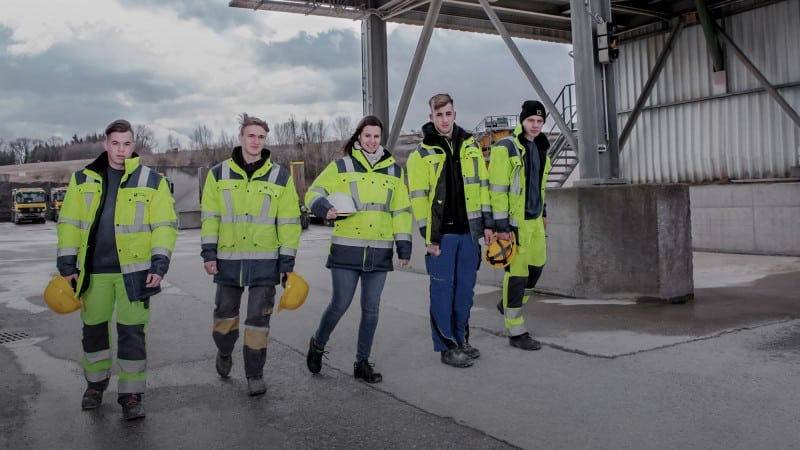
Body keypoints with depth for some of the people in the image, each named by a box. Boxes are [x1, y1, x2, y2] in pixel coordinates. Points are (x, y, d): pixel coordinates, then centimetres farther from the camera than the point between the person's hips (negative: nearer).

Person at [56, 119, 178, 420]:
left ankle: (131, 394, 12)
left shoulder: (151, 181, -1)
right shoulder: (83, 179, 6)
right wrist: (67, 264, 2)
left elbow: (165, 225, -2)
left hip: (133, 270, -3)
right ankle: (96, 383, 37)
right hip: (93, 270, 3)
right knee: (93, 328, 16)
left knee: (132, 332, -1)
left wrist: (159, 264, -10)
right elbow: (69, 223, 8)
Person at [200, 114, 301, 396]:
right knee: (225, 313, 15)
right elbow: (209, 216, 5)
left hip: (265, 260, -2)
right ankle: (224, 353, 43)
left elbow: (289, 222, 1)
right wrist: (208, 252, -1)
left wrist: (287, 260, -2)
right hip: (228, 258, 2)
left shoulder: (280, 177, 0)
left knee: (258, 318, 1)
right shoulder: (219, 174, 4)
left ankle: (255, 374, 14)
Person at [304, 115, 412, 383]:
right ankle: (317, 344, 27)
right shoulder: (341, 166, 2)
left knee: (371, 308, 7)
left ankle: (362, 363, 21)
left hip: (379, 251, 3)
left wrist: (404, 245, 7)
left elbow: (401, 210, 12)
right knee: (340, 304, 0)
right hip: (346, 248, -3)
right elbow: (314, 192, 5)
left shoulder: (393, 170, 11)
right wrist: (324, 208, -17)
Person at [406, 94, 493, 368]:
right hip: (441, 233, -4)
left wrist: (487, 223, 8)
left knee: (465, 288, 12)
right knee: (443, 289, 1)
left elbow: (482, 185, 13)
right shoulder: (422, 153, -3)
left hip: (469, 230, 5)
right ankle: (447, 346, 11)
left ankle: (461, 339, 26)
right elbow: (418, 197, -6)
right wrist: (429, 237, -11)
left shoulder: (470, 145, 10)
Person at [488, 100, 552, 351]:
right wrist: (501, 225, -20)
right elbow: (497, 190, -16)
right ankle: (516, 332, 6)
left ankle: (509, 305, 39)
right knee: (517, 273, -4)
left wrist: (543, 212, 24)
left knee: (537, 264, 17)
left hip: (534, 219, 8)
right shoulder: (505, 148, -12)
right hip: (514, 221, -8)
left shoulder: (540, 148, 13)